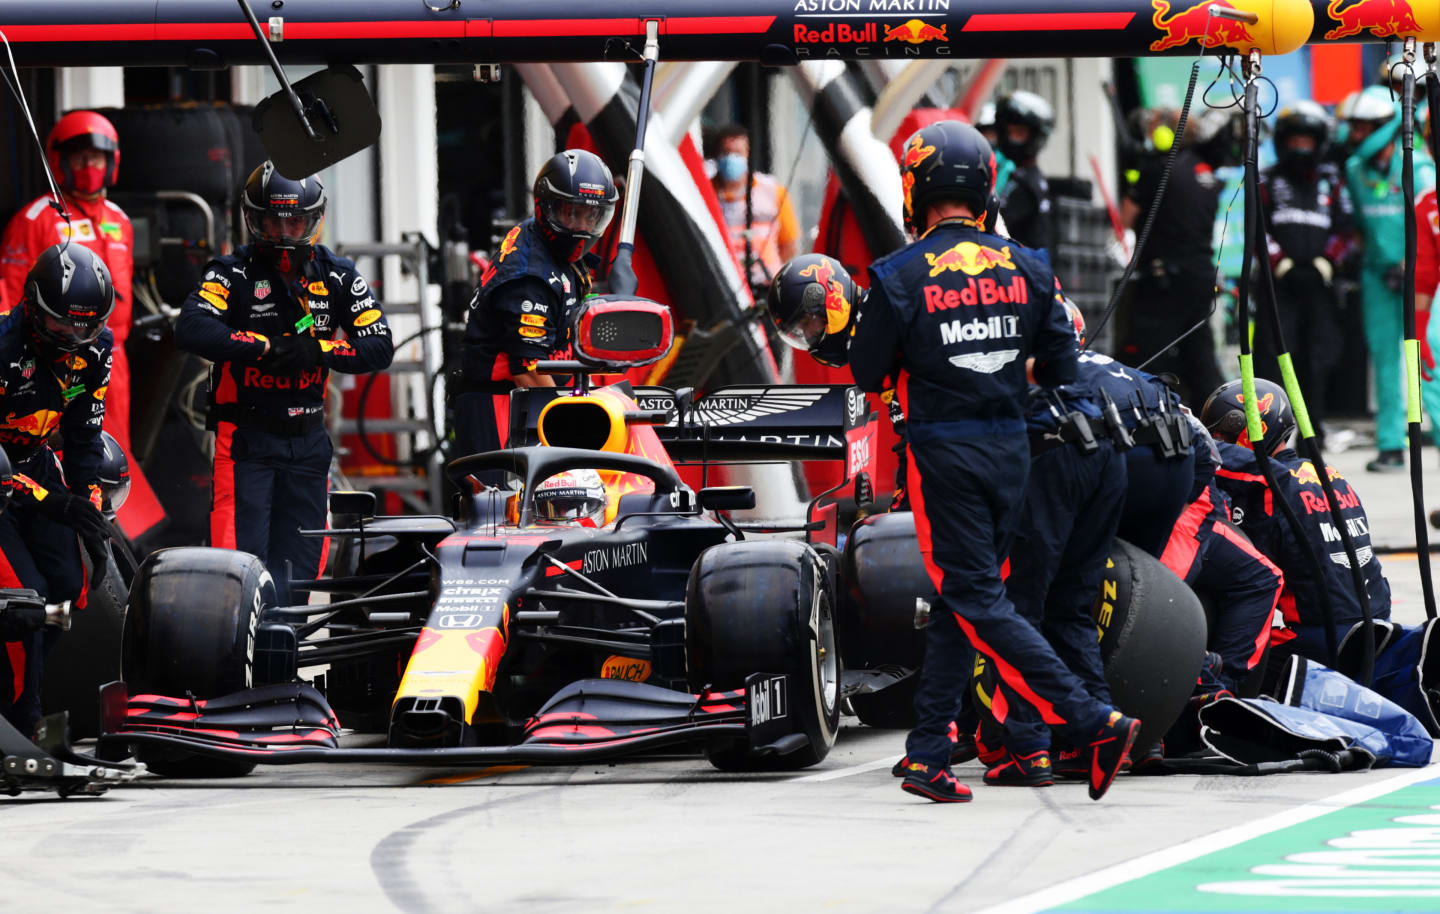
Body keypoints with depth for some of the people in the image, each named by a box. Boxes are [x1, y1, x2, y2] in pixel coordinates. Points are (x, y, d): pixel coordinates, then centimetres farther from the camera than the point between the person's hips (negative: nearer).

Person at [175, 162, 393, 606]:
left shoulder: (336, 276, 4)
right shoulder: (234, 273, -7)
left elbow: (379, 348, -2)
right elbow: (191, 330, -24)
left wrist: (317, 350, -17)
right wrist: (267, 346, -27)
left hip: (307, 437, 4)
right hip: (246, 434, -4)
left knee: (296, 567, 7)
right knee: (242, 557, -14)